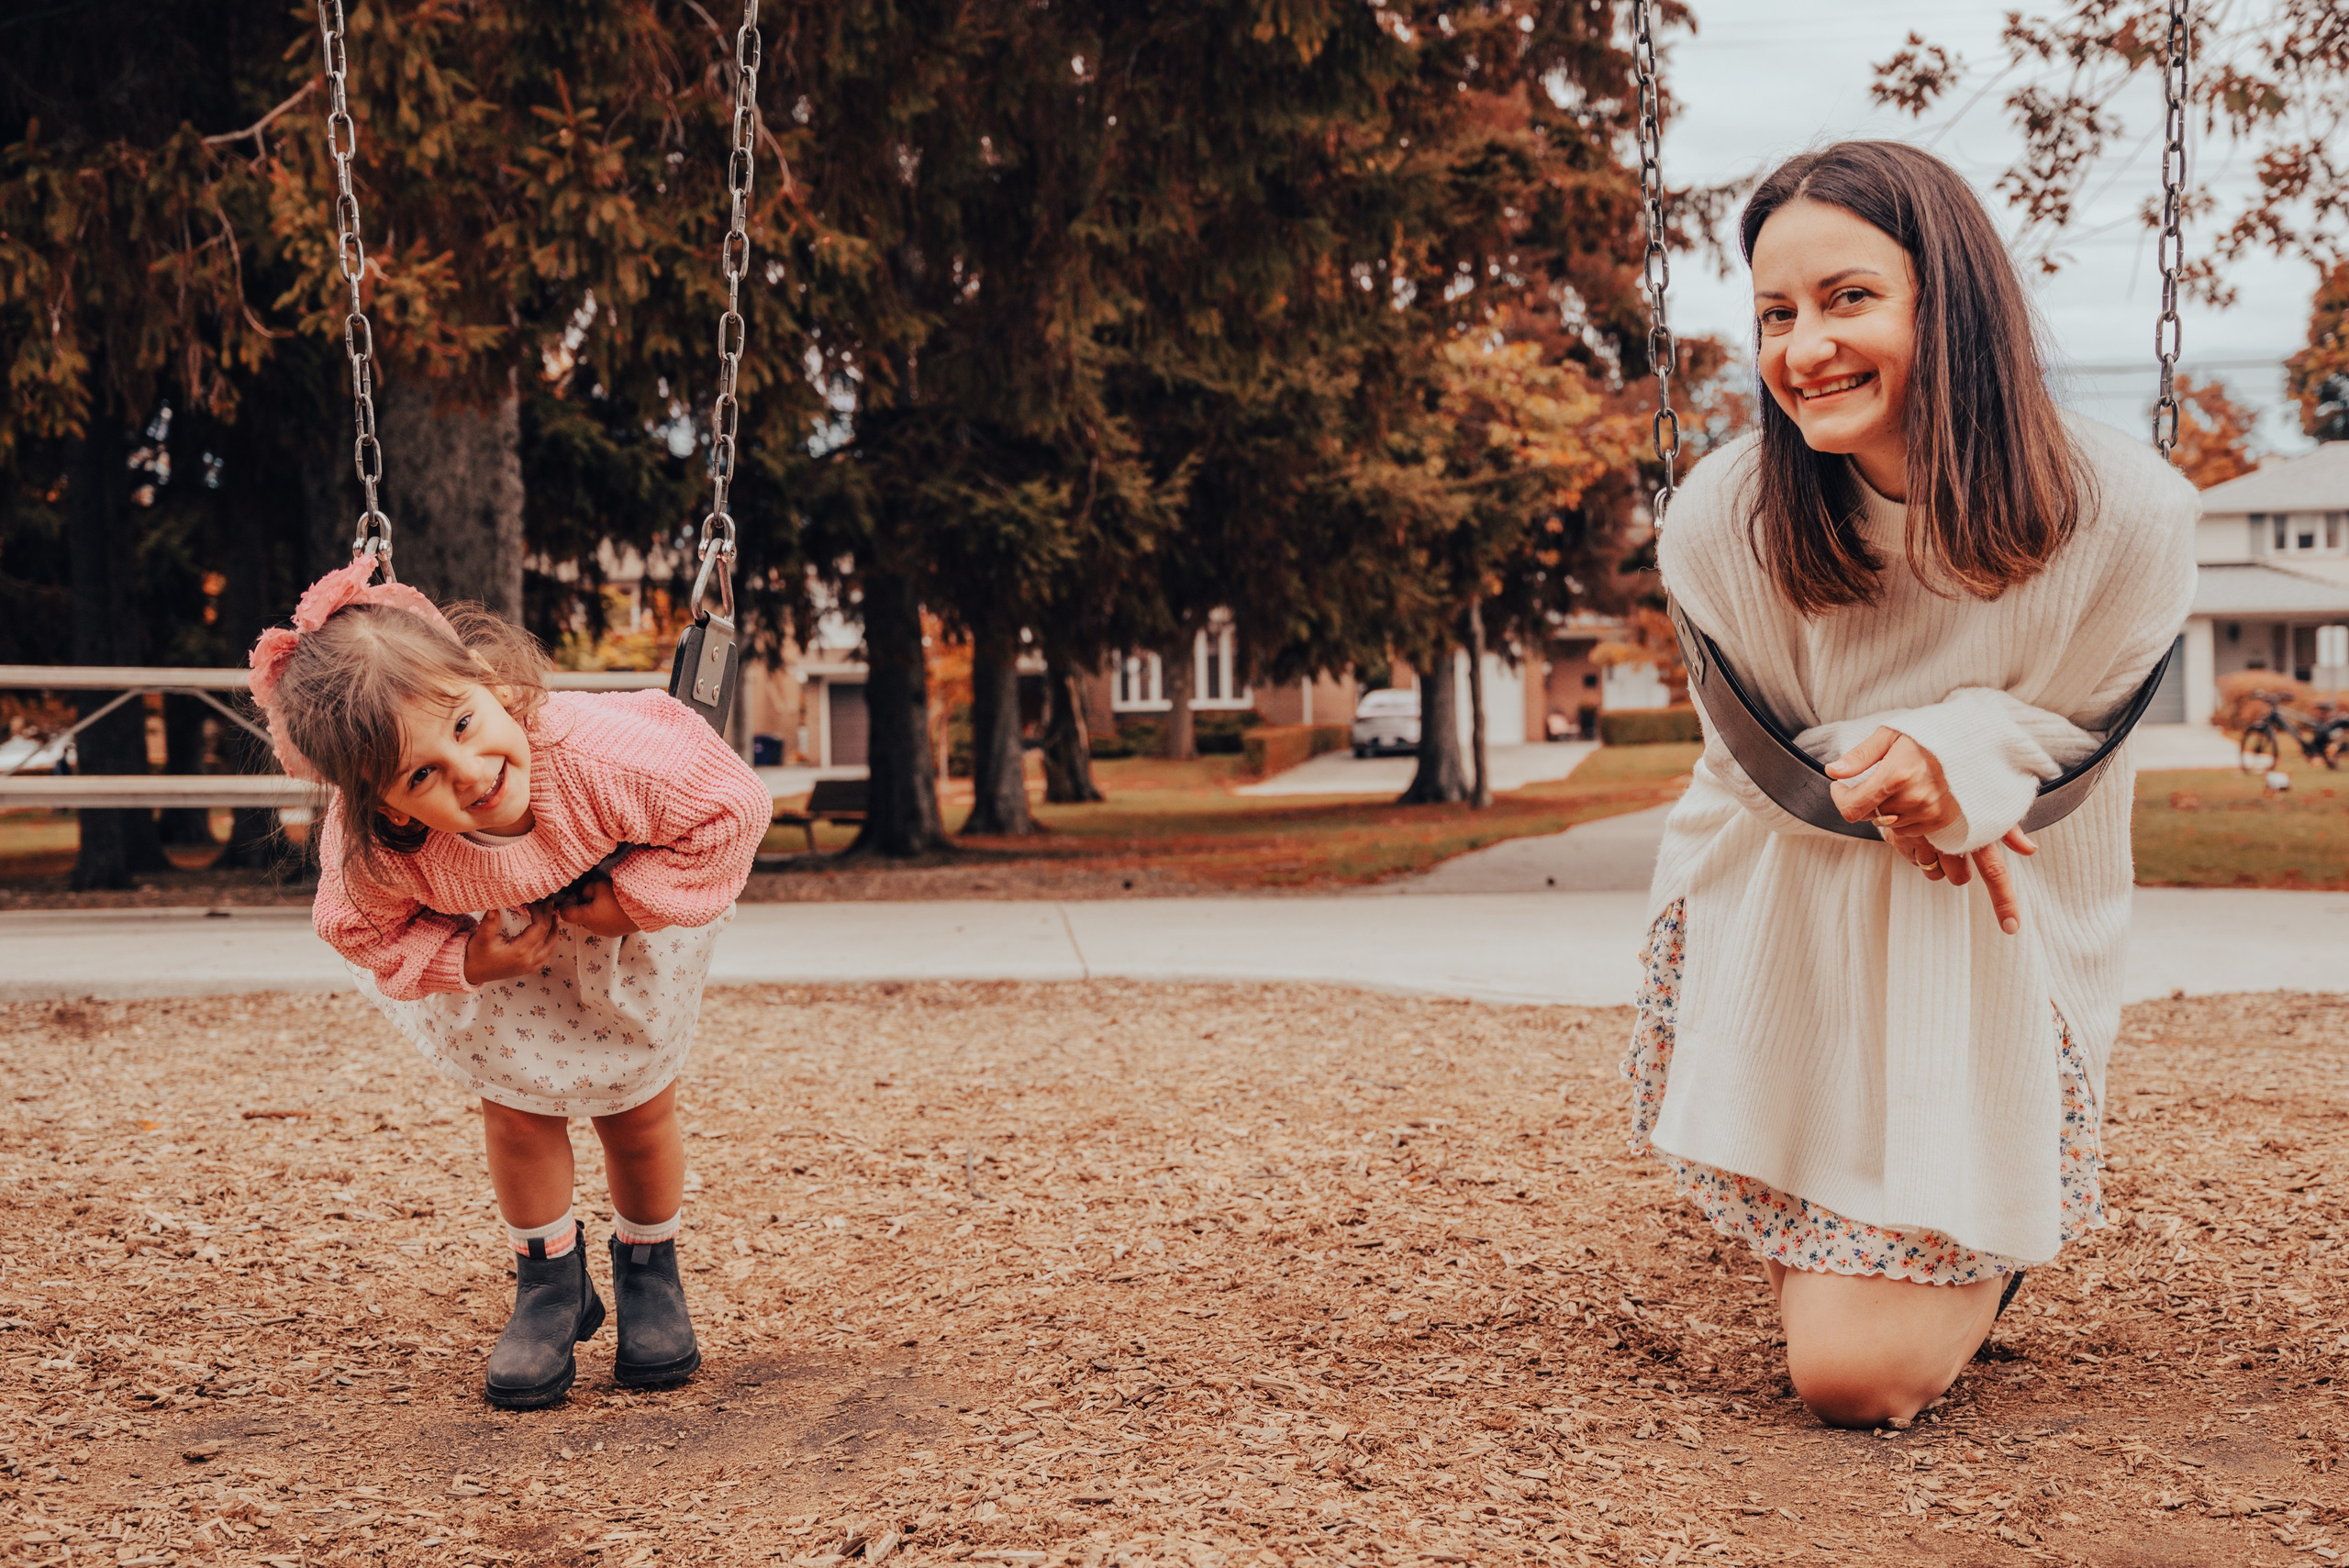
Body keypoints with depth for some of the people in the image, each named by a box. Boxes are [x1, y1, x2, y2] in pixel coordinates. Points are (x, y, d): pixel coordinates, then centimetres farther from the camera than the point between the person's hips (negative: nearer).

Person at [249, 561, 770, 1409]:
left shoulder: (607, 753, -46)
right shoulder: (371, 854, -38)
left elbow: (734, 808, -30)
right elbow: (365, 932, -16)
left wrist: (619, 900, -31)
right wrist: (467, 961, -31)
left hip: (629, 924, -1)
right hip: (499, 953, 1)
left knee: (635, 1110, 9)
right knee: (516, 1109, 0)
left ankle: (649, 1272, 36)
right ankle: (549, 1283, 26)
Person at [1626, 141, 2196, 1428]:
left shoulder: (2124, 514, -22)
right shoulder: (1721, 520, -19)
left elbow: (2066, 725, -6)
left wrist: (1957, 759, -30)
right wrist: (1882, 792, -26)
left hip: (2003, 938, -1)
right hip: (1784, 918, 2)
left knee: (1863, 1377, -7)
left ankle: (1981, 1250, 25)